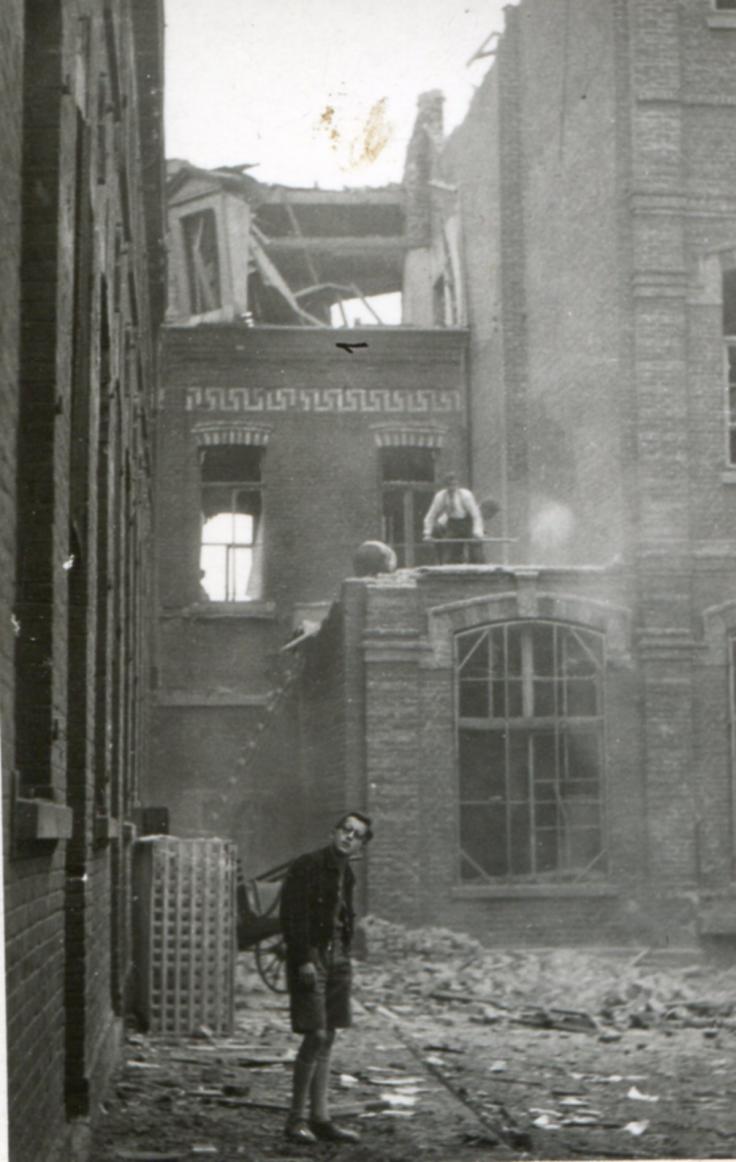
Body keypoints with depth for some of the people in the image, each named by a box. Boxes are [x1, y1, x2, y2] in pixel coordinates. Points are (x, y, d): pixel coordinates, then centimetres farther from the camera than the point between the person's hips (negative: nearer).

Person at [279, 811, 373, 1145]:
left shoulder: (345, 873, 14)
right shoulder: (306, 866, -11)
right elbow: (292, 916, -16)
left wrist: (343, 959, 12)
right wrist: (303, 961, -21)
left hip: (336, 959, 8)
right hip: (310, 959, -8)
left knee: (327, 1040, 8)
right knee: (316, 1036, -12)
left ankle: (320, 1118, 13)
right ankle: (297, 1117, -2)